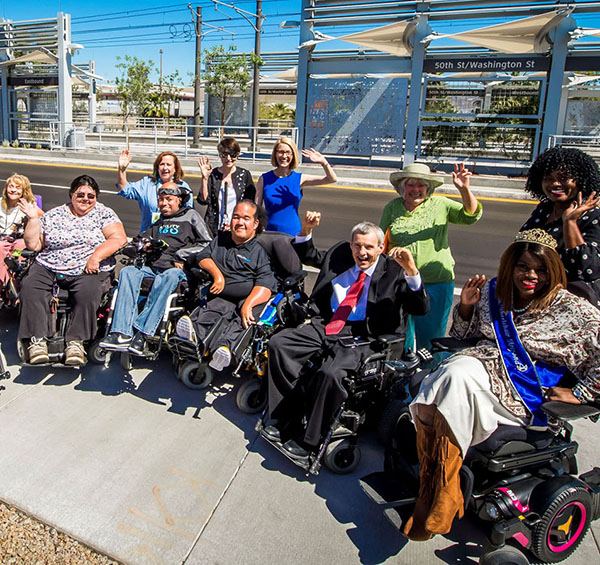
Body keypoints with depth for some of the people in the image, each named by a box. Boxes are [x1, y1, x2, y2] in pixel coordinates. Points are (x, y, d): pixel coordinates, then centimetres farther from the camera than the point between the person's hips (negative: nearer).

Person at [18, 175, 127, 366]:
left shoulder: (103, 213, 7)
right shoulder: (53, 215, 13)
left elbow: (119, 238, -7)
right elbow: (33, 245, 12)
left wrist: (96, 256, -17)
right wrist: (33, 219, 1)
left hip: (89, 271, -2)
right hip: (48, 268, 3)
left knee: (88, 292, -34)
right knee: (30, 287, -25)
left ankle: (76, 341, -27)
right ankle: (37, 340, -24)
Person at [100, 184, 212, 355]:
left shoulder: (190, 216, 15)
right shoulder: (157, 221, 30)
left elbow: (207, 244, 5)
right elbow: (139, 240, 34)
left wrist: (179, 254, -3)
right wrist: (143, 245, 10)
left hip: (177, 269, -5)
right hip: (151, 267, 5)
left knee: (169, 277, -38)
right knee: (127, 272, -25)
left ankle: (141, 332, -41)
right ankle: (122, 333, -35)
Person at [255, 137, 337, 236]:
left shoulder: (300, 179, -1)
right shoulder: (264, 179, -1)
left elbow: (332, 179, -7)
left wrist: (323, 162, -24)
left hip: (294, 234, 0)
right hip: (269, 232, 0)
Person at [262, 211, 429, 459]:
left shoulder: (393, 271, 0)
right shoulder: (340, 254, 13)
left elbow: (422, 309, -9)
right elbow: (308, 256, 29)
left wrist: (412, 272, -23)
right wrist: (306, 231, 11)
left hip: (362, 338, -6)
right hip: (326, 326, 6)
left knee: (329, 373, -32)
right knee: (278, 344, -12)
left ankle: (309, 439, -9)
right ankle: (287, 421, -3)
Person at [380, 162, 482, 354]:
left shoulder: (439, 205, 3)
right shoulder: (392, 208, 7)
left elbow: (471, 216, -9)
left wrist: (464, 190, -24)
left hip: (435, 283, -1)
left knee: (430, 342, 8)